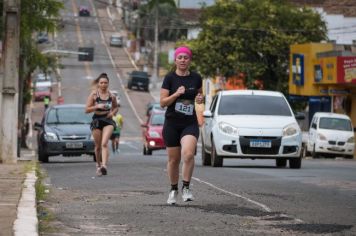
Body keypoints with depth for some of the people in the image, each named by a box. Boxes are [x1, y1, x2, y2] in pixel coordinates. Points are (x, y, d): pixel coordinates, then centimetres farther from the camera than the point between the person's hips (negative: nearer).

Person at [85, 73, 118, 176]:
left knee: (104, 144, -19)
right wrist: (97, 106, -19)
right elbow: (87, 110, -5)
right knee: (98, 146, 9)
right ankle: (98, 165, 30)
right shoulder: (94, 95, -2)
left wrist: (112, 112, -1)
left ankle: (104, 165, -30)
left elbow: (116, 107, 20)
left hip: (108, 121, 0)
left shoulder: (111, 96, 3)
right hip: (97, 121, 0)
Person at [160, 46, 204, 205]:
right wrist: (177, 94, -21)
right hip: (172, 124, 0)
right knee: (173, 160, 7)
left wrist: (200, 99, -2)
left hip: (190, 123, 0)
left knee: (188, 154, -23)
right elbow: (162, 102, -6)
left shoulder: (196, 78, 3)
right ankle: (173, 190, 26)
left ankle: (186, 187, -11)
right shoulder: (170, 78, -3)